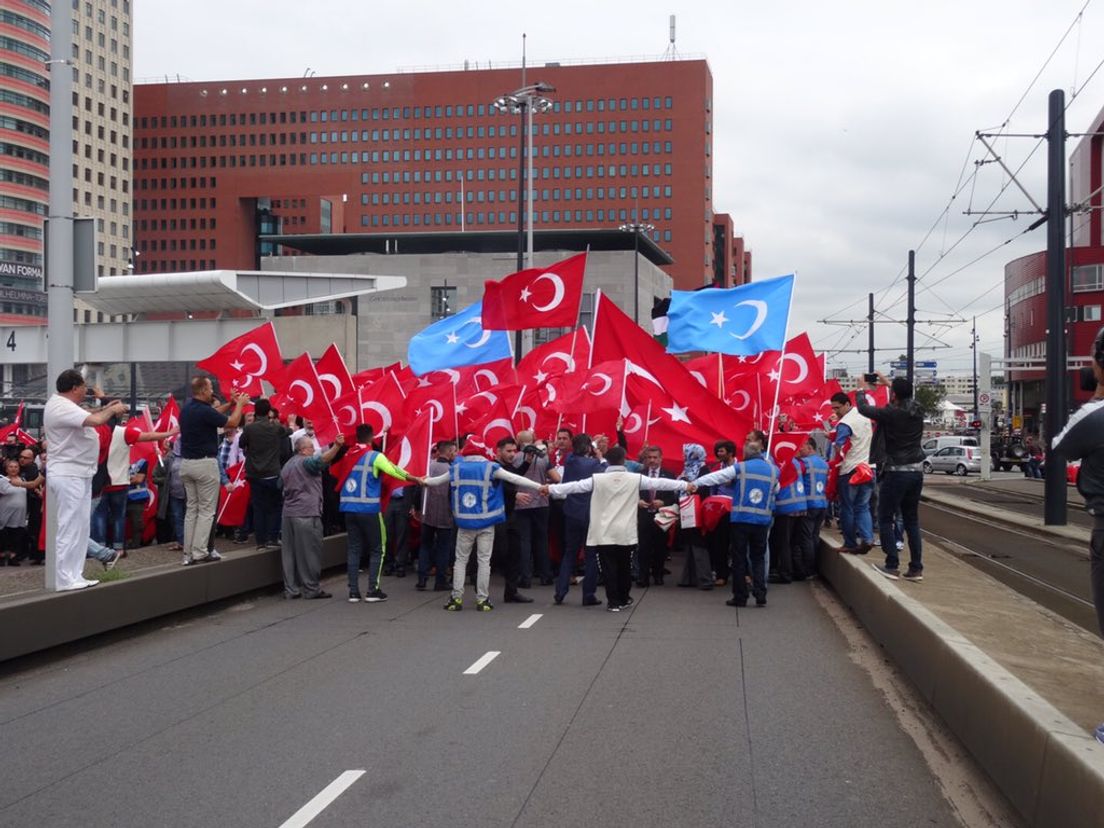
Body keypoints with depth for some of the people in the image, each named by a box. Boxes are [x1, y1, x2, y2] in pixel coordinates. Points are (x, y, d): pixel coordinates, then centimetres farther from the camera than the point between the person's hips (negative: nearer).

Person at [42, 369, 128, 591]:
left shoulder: (63, 405, 14)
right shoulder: (61, 407, -20)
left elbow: (85, 416, 27)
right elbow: (96, 420, -29)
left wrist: (107, 408, 15)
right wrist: (113, 410, -11)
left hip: (79, 475, 11)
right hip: (68, 477, -11)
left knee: (81, 528, 13)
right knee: (70, 528, -8)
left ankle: (74, 576, 18)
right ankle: (64, 580, -4)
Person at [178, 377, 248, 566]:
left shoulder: (187, 408, 8)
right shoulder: (205, 411, -17)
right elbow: (233, 422, -8)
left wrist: (230, 404, 20)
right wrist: (240, 404, 7)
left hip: (186, 463, 8)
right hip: (205, 464, -8)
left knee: (191, 509, 10)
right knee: (206, 510, -1)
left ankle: (189, 553, 9)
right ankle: (200, 552, -4)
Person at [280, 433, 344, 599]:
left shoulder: (287, 466, 19)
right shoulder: (306, 461, -8)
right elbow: (322, 459, -28)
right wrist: (337, 446, -41)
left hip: (288, 512, 8)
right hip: (306, 513, -8)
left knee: (290, 552, 8)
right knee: (310, 552, -3)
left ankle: (291, 589, 10)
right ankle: (311, 588, -1)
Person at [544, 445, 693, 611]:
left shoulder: (597, 479, -4)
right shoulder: (635, 479, -2)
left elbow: (575, 486, -1)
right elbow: (659, 483, 4)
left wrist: (550, 489, 8)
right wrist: (685, 485, 13)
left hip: (605, 533, -1)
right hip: (626, 532, 1)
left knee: (609, 568, 2)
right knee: (624, 567, 15)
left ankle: (614, 602, 1)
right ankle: (624, 598, 27)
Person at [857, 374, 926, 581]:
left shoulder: (891, 414, -16)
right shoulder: (917, 411, 1)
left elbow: (863, 408, -1)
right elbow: (906, 397, 25)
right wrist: (889, 383, 36)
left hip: (896, 472, -6)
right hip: (916, 472, 6)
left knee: (885, 519, 4)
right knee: (912, 520, 13)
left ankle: (892, 566, 1)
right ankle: (916, 568, 13)